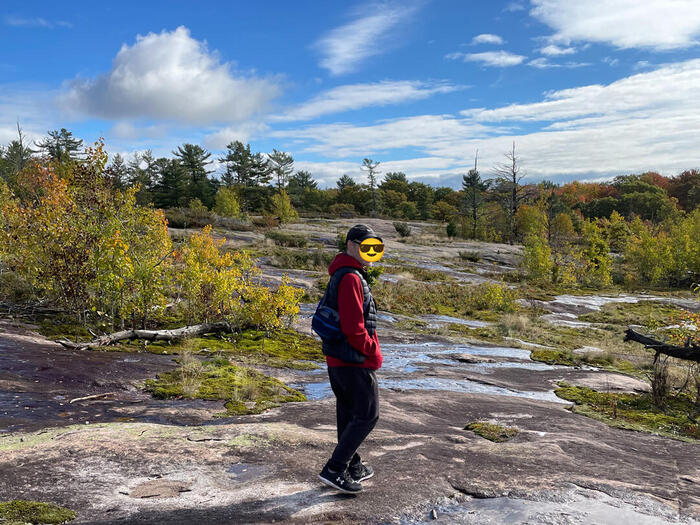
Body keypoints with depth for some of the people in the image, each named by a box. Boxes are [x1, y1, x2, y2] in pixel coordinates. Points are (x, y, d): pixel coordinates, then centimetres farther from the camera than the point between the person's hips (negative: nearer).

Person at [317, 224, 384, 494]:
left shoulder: (342, 275, 15)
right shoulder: (351, 278, -19)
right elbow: (354, 328, -24)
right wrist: (374, 353, -12)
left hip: (336, 359, 10)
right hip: (354, 360, -10)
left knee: (348, 413, 18)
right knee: (367, 415, 0)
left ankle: (353, 468, 30)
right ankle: (334, 469, 1)